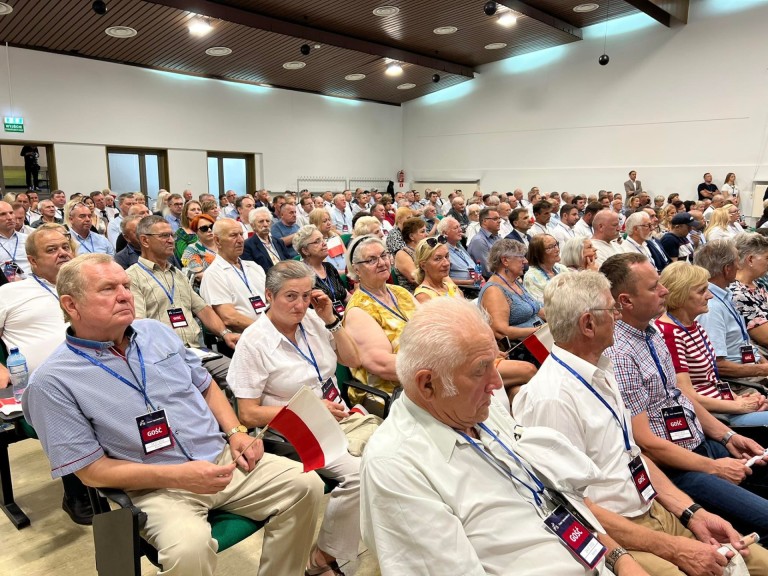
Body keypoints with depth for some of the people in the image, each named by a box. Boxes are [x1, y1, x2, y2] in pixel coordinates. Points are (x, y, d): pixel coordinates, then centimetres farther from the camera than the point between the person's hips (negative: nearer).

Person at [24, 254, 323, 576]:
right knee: (189, 547, -35)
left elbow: (205, 386, 17)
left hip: (222, 459, 6)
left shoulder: (156, 331, 7)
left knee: (305, 485, -6)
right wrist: (176, 476, -21)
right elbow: (91, 470, -10)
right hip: (153, 487, -5)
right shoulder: (53, 381, -9)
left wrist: (235, 432, 1)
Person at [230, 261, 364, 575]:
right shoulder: (254, 342, -12)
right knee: (360, 472, -28)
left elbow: (352, 360, 11)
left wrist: (331, 320, -3)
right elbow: (248, 414, -11)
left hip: (341, 419, 6)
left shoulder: (312, 320, 4)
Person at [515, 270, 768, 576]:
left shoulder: (601, 372, 5)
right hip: (609, 537, -8)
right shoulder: (551, 399, -23)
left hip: (654, 511, 8)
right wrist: (673, 548, -15)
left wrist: (693, 514, 4)